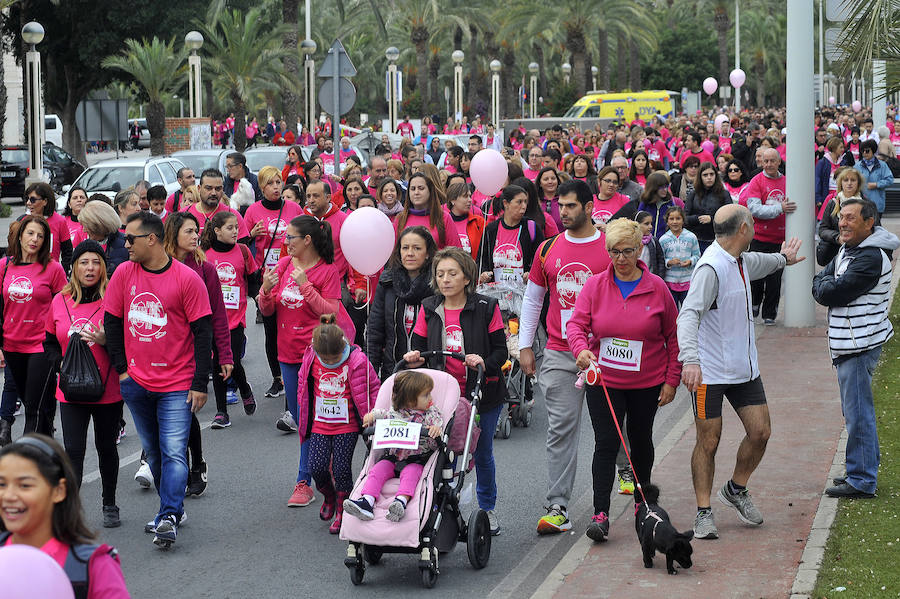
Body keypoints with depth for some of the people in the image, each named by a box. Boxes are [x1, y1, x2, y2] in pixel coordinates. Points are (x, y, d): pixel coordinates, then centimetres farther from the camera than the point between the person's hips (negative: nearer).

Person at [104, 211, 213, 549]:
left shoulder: (187, 279, -10)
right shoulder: (125, 273, 1)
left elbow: (202, 332, -7)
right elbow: (112, 321, 9)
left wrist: (200, 384, -10)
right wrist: (121, 368, 3)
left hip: (177, 384, -4)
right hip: (136, 382, 5)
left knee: (174, 452, -12)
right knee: (153, 452, 13)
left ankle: (169, 518, -16)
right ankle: (172, 508, 25)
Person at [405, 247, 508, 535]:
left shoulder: (486, 308, -5)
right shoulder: (428, 309, 3)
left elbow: (501, 350, -4)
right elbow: (419, 347, 8)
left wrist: (485, 363, -24)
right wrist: (415, 358, -14)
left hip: (482, 394, -1)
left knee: (482, 454, 10)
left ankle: (487, 509, 30)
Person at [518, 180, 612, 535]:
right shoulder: (548, 249, 8)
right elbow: (532, 299, 16)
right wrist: (524, 345, 11)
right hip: (559, 355, 2)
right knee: (561, 429, -3)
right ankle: (558, 508, -5)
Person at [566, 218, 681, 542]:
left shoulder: (657, 288, -4)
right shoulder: (595, 285, -3)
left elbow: (673, 337, 2)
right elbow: (576, 324, -7)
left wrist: (671, 380, 0)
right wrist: (581, 349, -29)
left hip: (647, 382, 1)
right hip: (603, 380, -1)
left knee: (641, 440, 16)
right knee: (606, 443, -7)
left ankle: (642, 502, 35)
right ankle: (600, 514, -8)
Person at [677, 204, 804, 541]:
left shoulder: (742, 260, 9)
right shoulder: (711, 267, -20)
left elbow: (759, 263, 36)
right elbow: (689, 314, -31)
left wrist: (783, 258, 57)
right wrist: (690, 359, -44)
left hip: (744, 367, 8)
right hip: (709, 371, -8)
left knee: (760, 431, 4)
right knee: (708, 441, -1)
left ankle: (736, 490, 27)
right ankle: (704, 512, 11)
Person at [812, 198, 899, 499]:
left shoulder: (870, 258, -19)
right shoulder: (847, 250, 14)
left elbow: (830, 293, -21)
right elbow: (819, 286, 11)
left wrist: (823, 284, -1)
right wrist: (827, 284, -9)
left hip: (860, 345, -10)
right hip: (849, 344, 10)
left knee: (858, 412, -6)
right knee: (855, 410, 17)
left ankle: (862, 481, -1)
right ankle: (866, 470, 28)